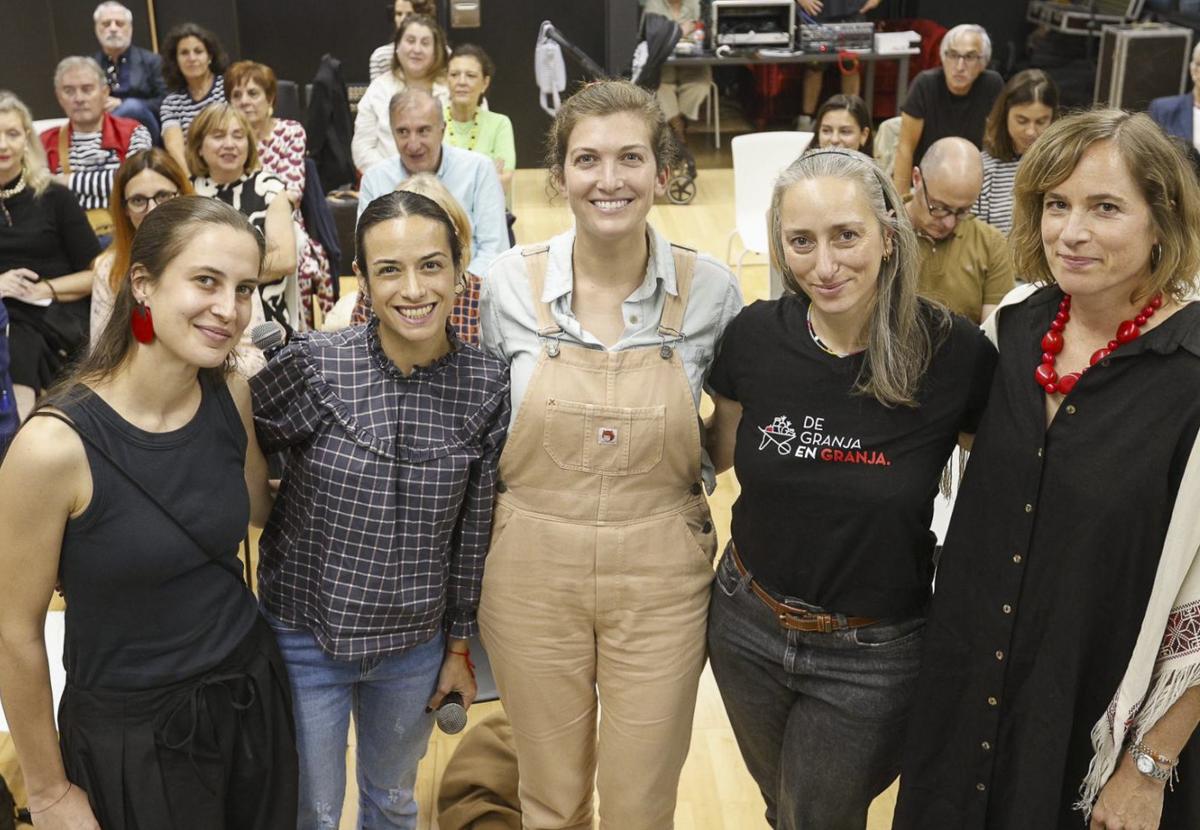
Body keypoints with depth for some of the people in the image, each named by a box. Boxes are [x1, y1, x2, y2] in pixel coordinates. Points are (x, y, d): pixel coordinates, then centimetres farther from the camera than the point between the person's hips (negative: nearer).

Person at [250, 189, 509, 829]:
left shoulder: (487, 387, -11)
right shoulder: (313, 364, -18)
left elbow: (473, 529, -2)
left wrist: (459, 646, 5)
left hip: (415, 643, 2)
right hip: (306, 637, -2)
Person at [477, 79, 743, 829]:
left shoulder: (711, 289, -7)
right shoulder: (510, 284, -7)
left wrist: (685, 475, -5)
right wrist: (523, 509, 2)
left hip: (662, 578, 0)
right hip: (534, 574, 1)